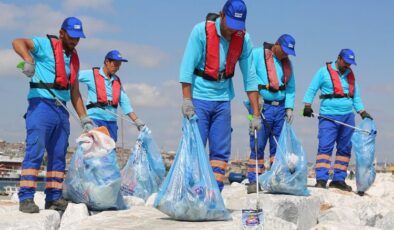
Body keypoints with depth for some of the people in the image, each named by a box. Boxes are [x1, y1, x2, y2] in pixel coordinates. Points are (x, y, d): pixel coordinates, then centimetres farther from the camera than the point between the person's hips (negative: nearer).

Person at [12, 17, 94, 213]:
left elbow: (75, 92, 21)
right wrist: (29, 60, -35)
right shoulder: (45, 44, 0)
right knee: (35, 151, -12)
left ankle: (54, 198, 12)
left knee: (59, 156, 7)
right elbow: (18, 42, -18)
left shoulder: (73, 58, 20)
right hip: (41, 105, -7)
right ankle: (26, 198, -12)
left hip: (61, 110, 7)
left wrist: (84, 119, 15)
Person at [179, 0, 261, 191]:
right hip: (199, 98, -4)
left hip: (223, 100, 4)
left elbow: (250, 77, 0)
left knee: (221, 152, 3)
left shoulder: (243, 39, -2)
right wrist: (187, 100, -21)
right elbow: (187, 66, -14)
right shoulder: (201, 31, -13)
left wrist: (256, 113, -1)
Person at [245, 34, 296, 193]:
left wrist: (289, 107, 5)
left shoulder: (287, 62, 16)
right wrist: (257, 96, -20)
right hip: (262, 107, -6)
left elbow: (291, 87, 17)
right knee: (258, 146, -6)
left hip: (280, 108, 6)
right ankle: (253, 181, -1)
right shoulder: (257, 54, -2)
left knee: (279, 146, 6)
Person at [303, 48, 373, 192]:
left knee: (345, 149, 5)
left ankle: (338, 179, 10)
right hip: (329, 116, -5)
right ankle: (321, 179, -13)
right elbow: (312, 89, 0)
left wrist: (363, 113, 13)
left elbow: (356, 96, 21)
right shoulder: (324, 71, 1)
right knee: (325, 147, -12)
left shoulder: (350, 75, 16)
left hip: (348, 117, 6)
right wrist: (307, 106, -9)